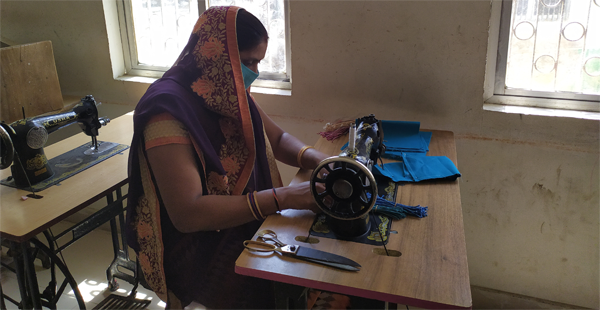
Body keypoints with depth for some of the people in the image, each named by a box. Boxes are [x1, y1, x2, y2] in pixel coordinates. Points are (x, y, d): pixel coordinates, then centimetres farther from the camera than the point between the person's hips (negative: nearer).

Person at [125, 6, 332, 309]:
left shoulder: (230, 94, 2)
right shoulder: (169, 110, -21)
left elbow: (278, 138, 13)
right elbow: (187, 214, -28)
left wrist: (316, 159, -8)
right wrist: (284, 197, -30)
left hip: (246, 226, 8)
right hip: (198, 253, -7)